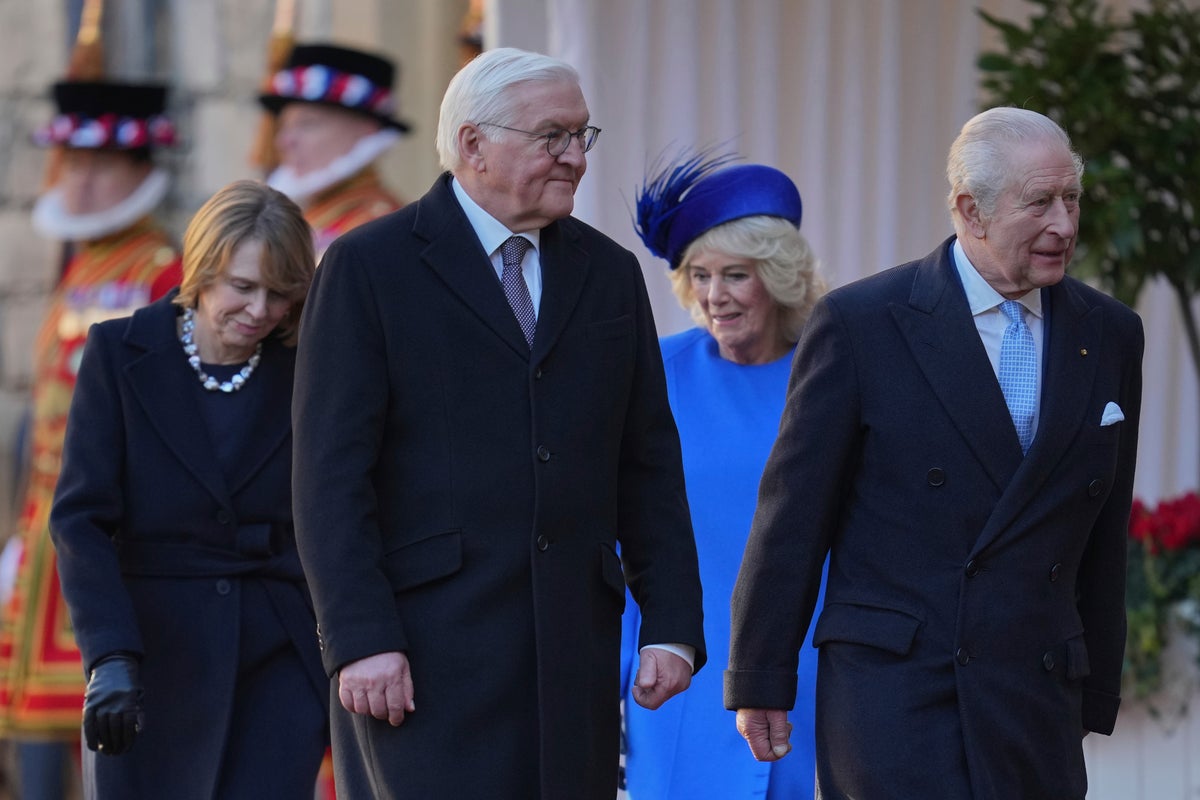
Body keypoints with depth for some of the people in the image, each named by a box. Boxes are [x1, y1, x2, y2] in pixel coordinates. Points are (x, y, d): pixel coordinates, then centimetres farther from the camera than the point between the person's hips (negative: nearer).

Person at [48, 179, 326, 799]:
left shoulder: (304, 370, 3)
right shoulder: (120, 353, -1)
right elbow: (80, 518, -7)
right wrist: (109, 660, -18)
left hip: (279, 658, 1)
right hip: (154, 649, -1)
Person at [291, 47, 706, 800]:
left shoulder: (610, 273, 15)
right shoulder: (369, 267, 0)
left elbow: (649, 466, 15)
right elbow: (331, 474, -6)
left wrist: (672, 624, 5)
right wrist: (359, 639, -15)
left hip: (573, 646, 5)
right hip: (425, 646, -5)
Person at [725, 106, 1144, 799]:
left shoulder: (1111, 335, 9)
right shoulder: (860, 322, -3)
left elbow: (1104, 539, 14)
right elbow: (793, 514, -1)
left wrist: (1095, 698, 15)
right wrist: (760, 682, 0)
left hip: (1035, 708, 4)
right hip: (890, 689, -4)